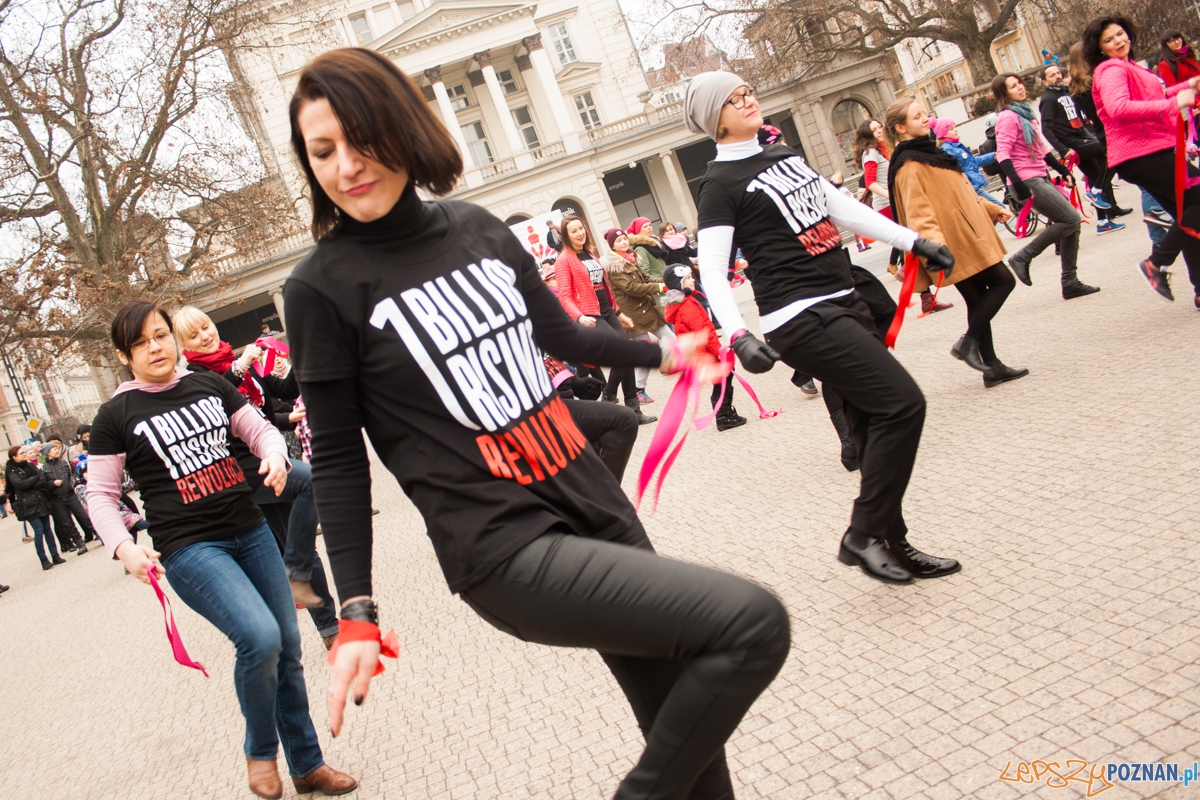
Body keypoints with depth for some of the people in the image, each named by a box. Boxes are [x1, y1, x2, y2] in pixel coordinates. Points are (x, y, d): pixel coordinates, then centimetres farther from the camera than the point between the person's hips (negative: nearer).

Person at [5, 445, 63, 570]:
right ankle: (43, 559, -3)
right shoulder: (12, 471, 0)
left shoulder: (30, 465, 14)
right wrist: (37, 478, -7)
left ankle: (55, 556, 10)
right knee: (39, 530, -9)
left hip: (41, 501, 5)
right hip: (28, 505, -5)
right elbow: (20, 484, -17)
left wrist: (31, 484, -13)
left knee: (47, 529, 5)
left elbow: (44, 480, 3)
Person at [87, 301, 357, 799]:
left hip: (250, 531, 5)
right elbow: (101, 494, 0)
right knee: (260, 637, -23)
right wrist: (124, 547, -17)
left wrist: (274, 455, -9)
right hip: (189, 547, -5)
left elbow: (258, 428, 14)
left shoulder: (208, 385, 8)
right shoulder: (116, 416, -2)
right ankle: (260, 752, 6)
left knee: (288, 647, 7)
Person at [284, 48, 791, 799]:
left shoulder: (476, 227, 6)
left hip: (597, 507, 6)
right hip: (505, 549, -6)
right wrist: (357, 615, -3)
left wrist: (662, 353, 35)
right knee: (752, 622, -17)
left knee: (689, 725, 12)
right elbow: (338, 458, -2)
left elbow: (558, 333, 20)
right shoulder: (322, 286, -6)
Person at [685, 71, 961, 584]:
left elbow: (842, 209, 22)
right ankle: (863, 536, -3)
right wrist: (738, 335, -28)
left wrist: (913, 242, 20)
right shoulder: (720, 185, -6)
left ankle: (892, 544, 19)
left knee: (877, 425, 8)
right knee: (902, 405, -13)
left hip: (845, 304, 8)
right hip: (802, 320, -8)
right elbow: (711, 270, -14)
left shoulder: (783, 156, 18)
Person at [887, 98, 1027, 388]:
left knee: (979, 299, 10)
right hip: (957, 242, -9)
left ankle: (992, 366, 15)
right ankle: (969, 342, -4)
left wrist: (991, 209, 30)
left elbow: (959, 192, 27)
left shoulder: (926, 151, 17)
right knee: (1003, 281, -7)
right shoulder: (909, 166, -15)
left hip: (966, 237, 9)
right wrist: (935, 243, -40)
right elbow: (918, 211, -27)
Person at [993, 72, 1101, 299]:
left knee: (1072, 225, 7)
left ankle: (1070, 283, 11)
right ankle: (1022, 257, -5)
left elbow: (1042, 148, 23)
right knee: (1072, 219, -12)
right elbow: (1003, 155, -19)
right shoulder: (1008, 117, -10)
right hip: (1027, 182, -9)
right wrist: (1018, 186, -28)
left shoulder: (1025, 113, 17)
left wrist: (1063, 170, 22)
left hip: (1041, 178, 9)